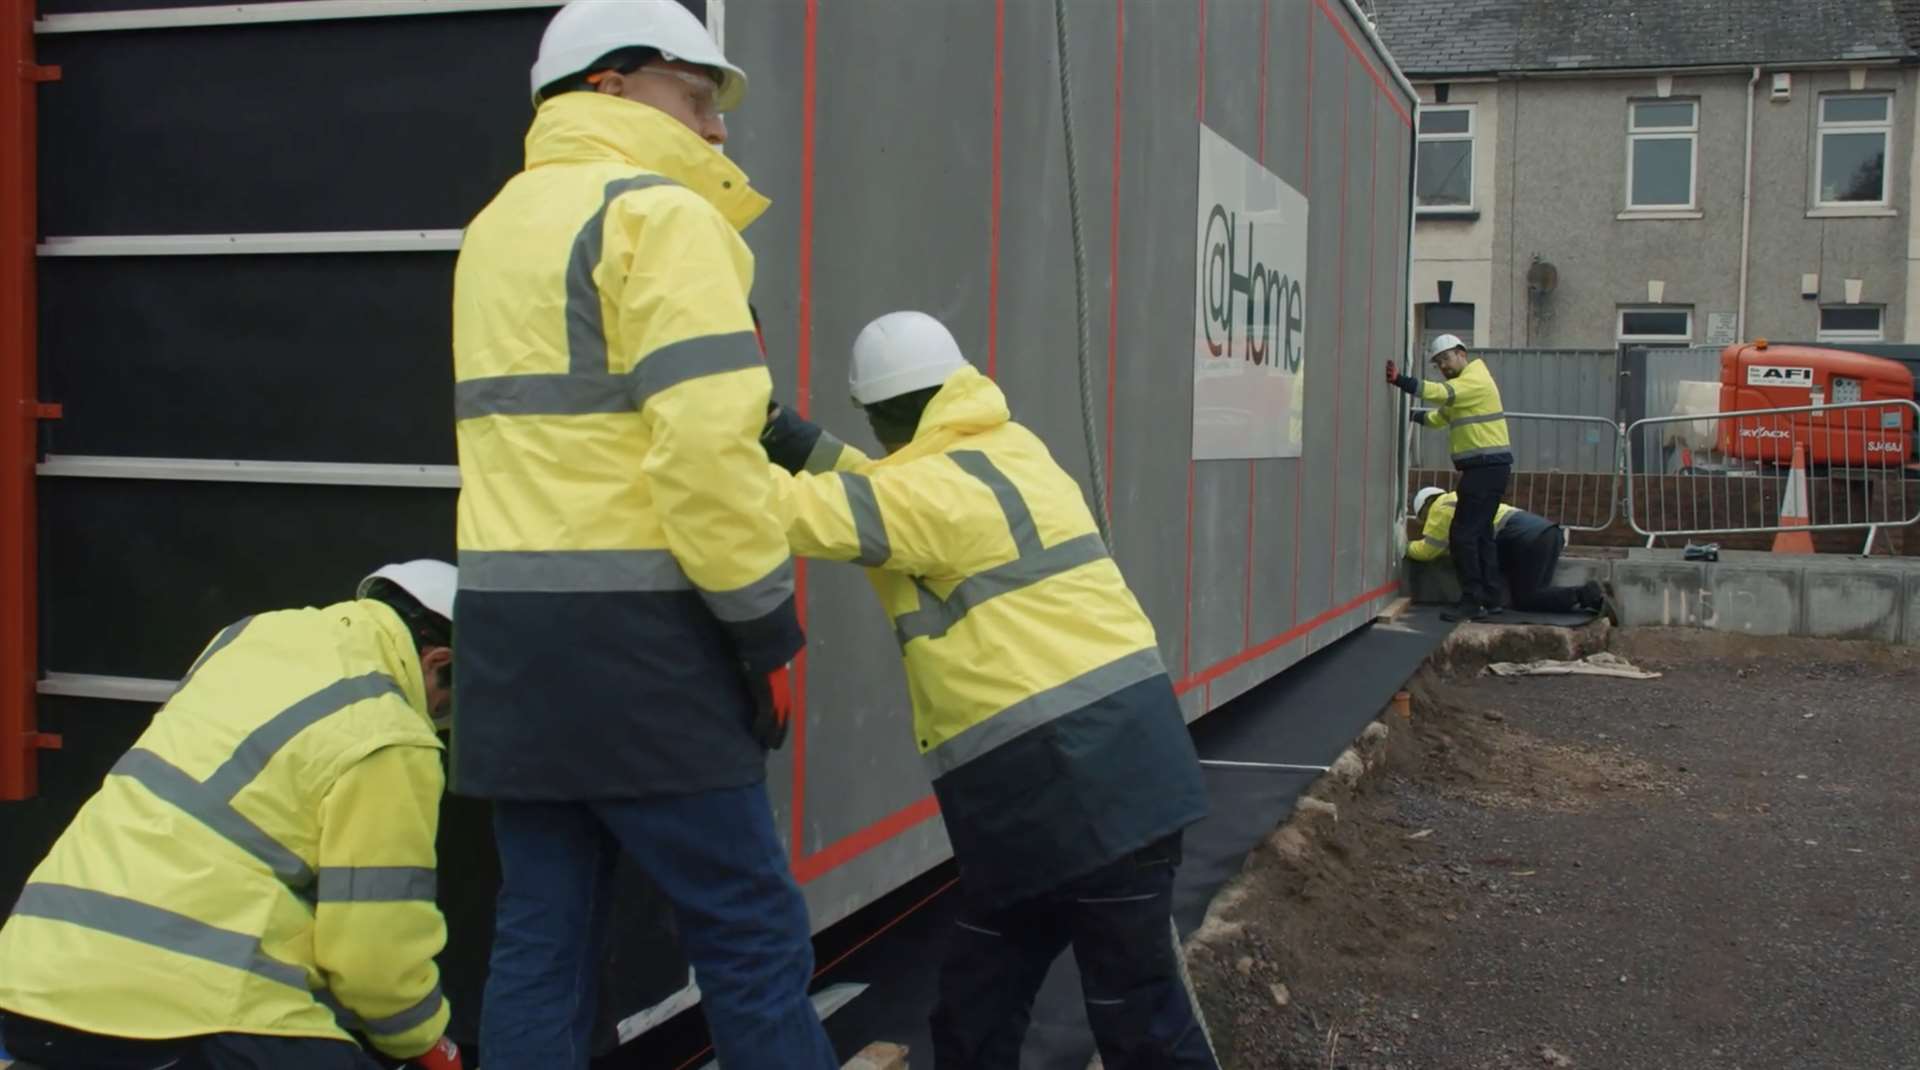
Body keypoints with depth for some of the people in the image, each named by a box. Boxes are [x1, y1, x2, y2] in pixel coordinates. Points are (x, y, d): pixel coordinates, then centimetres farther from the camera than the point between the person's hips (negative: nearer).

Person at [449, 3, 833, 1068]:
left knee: (541, 935, 11)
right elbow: (706, 446, -18)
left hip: (509, 626, 8)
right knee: (753, 931, 0)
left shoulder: (499, 223, 20)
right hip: (632, 633, -8)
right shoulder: (658, 212, -8)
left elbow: (564, 428, 16)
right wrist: (768, 627, -11)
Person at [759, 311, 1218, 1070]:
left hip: (1085, 780, -10)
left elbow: (810, 515, -20)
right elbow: (886, 499, 22)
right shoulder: (1002, 451, 14)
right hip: (1095, 768, 10)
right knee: (974, 1008, 16)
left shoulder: (948, 489, -14)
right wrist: (799, 443, 13)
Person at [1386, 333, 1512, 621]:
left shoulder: (1475, 380, -12)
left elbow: (1442, 393, -30)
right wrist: (1410, 414, 7)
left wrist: (1400, 381, -40)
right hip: (1484, 468, 11)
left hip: (1487, 467, -11)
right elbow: (1438, 417, 22)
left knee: (1464, 535, -10)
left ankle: (1472, 602, -8)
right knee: (1481, 534, 15)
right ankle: (1489, 600, 22)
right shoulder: (1462, 386, 21)